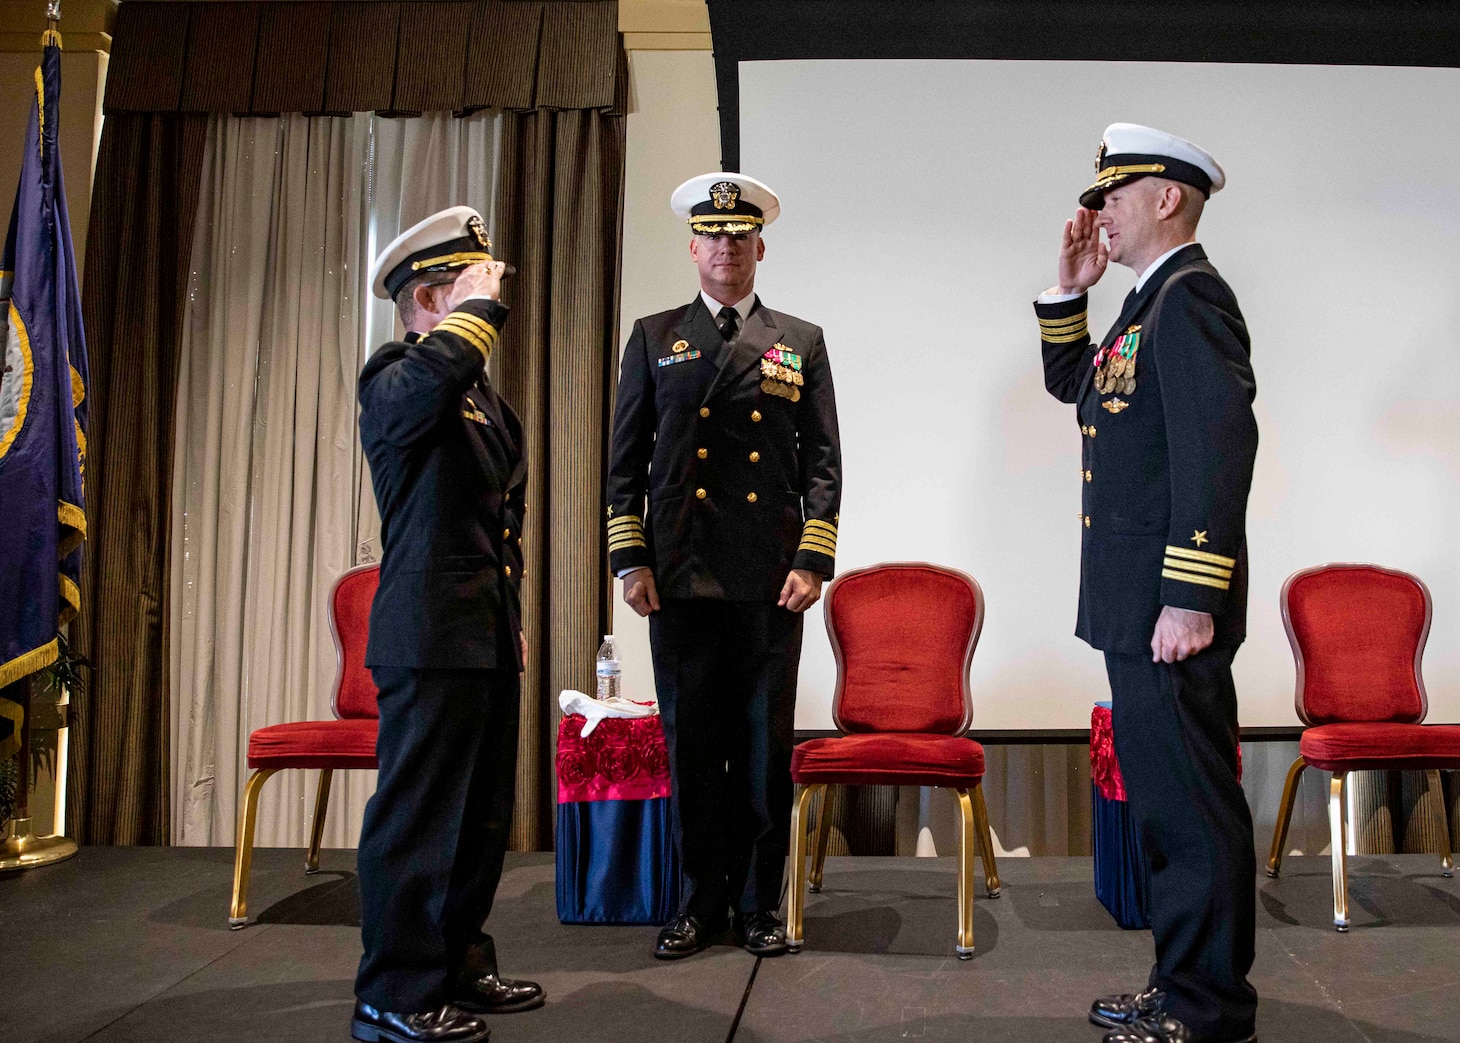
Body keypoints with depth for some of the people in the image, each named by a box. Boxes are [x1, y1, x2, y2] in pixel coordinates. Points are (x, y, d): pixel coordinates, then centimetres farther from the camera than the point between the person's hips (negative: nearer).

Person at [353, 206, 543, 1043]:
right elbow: (438, 372, -35)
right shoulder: (395, 380, -7)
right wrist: (479, 305, -17)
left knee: (482, 813, 15)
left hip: (489, 637, 9)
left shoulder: (486, 396, 20)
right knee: (419, 814, -3)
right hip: (431, 636, -9)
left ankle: (459, 965, 27)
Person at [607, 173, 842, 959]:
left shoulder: (801, 342, 11)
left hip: (770, 577, 0)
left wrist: (813, 562, -4)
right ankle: (702, 901, 18)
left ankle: (759, 903, 18)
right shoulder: (654, 338, 11)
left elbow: (823, 462, 6)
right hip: (680, 576, 0)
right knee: (690, 742, 5)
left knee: (766, 744, 5)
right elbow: (626, 459, 9)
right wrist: (629, 560, 0)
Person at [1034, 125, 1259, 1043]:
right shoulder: (1149, 302, 17)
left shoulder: (1190, 295, -13)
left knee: (1194, 810, -1)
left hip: (1171, 612, -10)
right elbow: (1068, 381, 30)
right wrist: (1069, 289, 15)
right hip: (1135, 608, 10)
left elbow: (1220, 444, -22)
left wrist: (1191, 600, -24)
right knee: (1166, 802, 16)